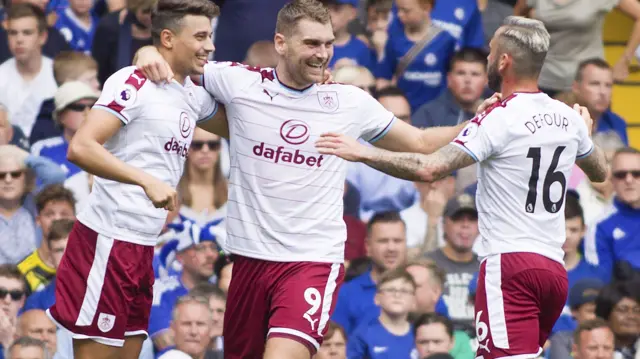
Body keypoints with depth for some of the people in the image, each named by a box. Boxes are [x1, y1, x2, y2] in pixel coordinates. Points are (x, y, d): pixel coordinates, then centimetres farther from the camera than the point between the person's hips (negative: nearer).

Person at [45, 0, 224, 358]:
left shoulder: (195, 95, 13)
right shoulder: (134, 83, -12)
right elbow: (81, 147, -22)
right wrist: (147, 180, -32)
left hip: (142, 247, 9)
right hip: (109, 239, -9)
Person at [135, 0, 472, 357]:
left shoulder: (351, 101, 0)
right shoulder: (240, 82, -2)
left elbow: (421, 143, 11)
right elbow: (176, 63, 10)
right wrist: (150, 53, -12)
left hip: (314, 261, -2)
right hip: (250, 257, 2)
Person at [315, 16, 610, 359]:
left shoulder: (499, 119, -11)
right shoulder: (569, 118, 9)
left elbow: (429, 168, -21)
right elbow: (600, 172, 28)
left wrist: (362, 152, -12)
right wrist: (586, 134, 48)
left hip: (511, 263, -8)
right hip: (554, 268, 8)